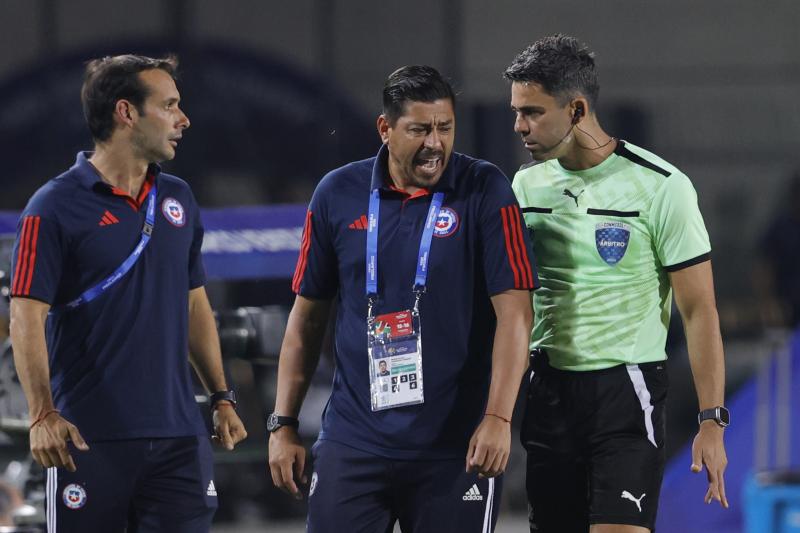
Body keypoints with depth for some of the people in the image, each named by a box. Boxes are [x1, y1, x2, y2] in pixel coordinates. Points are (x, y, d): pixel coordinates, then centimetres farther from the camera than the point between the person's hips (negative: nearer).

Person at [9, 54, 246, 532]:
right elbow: (28, 317, -11)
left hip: (179, 434, 5)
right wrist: (43, 415, -21)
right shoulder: (55, 207, -6)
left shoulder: (178, 199, 13)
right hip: (90, 437, -5)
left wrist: (222, 398, 17)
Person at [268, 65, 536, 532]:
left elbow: (514, 310, -9)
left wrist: (499, 417, -20)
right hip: (353, 440, 2)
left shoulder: (485, 191, -4)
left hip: (456, 450, -2)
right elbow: (308, 315, 12)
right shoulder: (338, 194, 4)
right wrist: (283, 424, 8)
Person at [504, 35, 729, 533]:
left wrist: (712, 420, -12)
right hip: (548, 393, 5)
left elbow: (699, 310, -7)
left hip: (626, 393, -5)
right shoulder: (526, 184, 7)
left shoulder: (660, 186, -9)